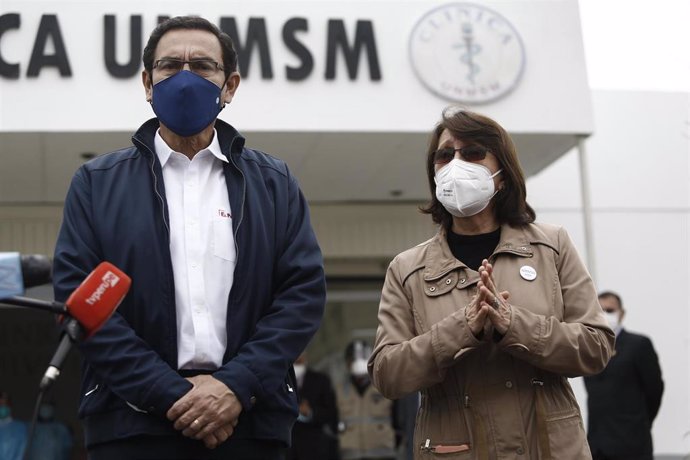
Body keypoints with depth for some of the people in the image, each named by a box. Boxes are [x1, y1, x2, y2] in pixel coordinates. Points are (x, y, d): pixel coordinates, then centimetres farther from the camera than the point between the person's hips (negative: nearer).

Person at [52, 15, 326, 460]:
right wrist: (171, 393, -11)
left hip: (251, 420, 1)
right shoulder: (97, 183, 8)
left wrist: (237, 385, -12)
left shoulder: (274, 183, 10)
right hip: (134, 420, -1)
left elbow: (305, 290, 2)